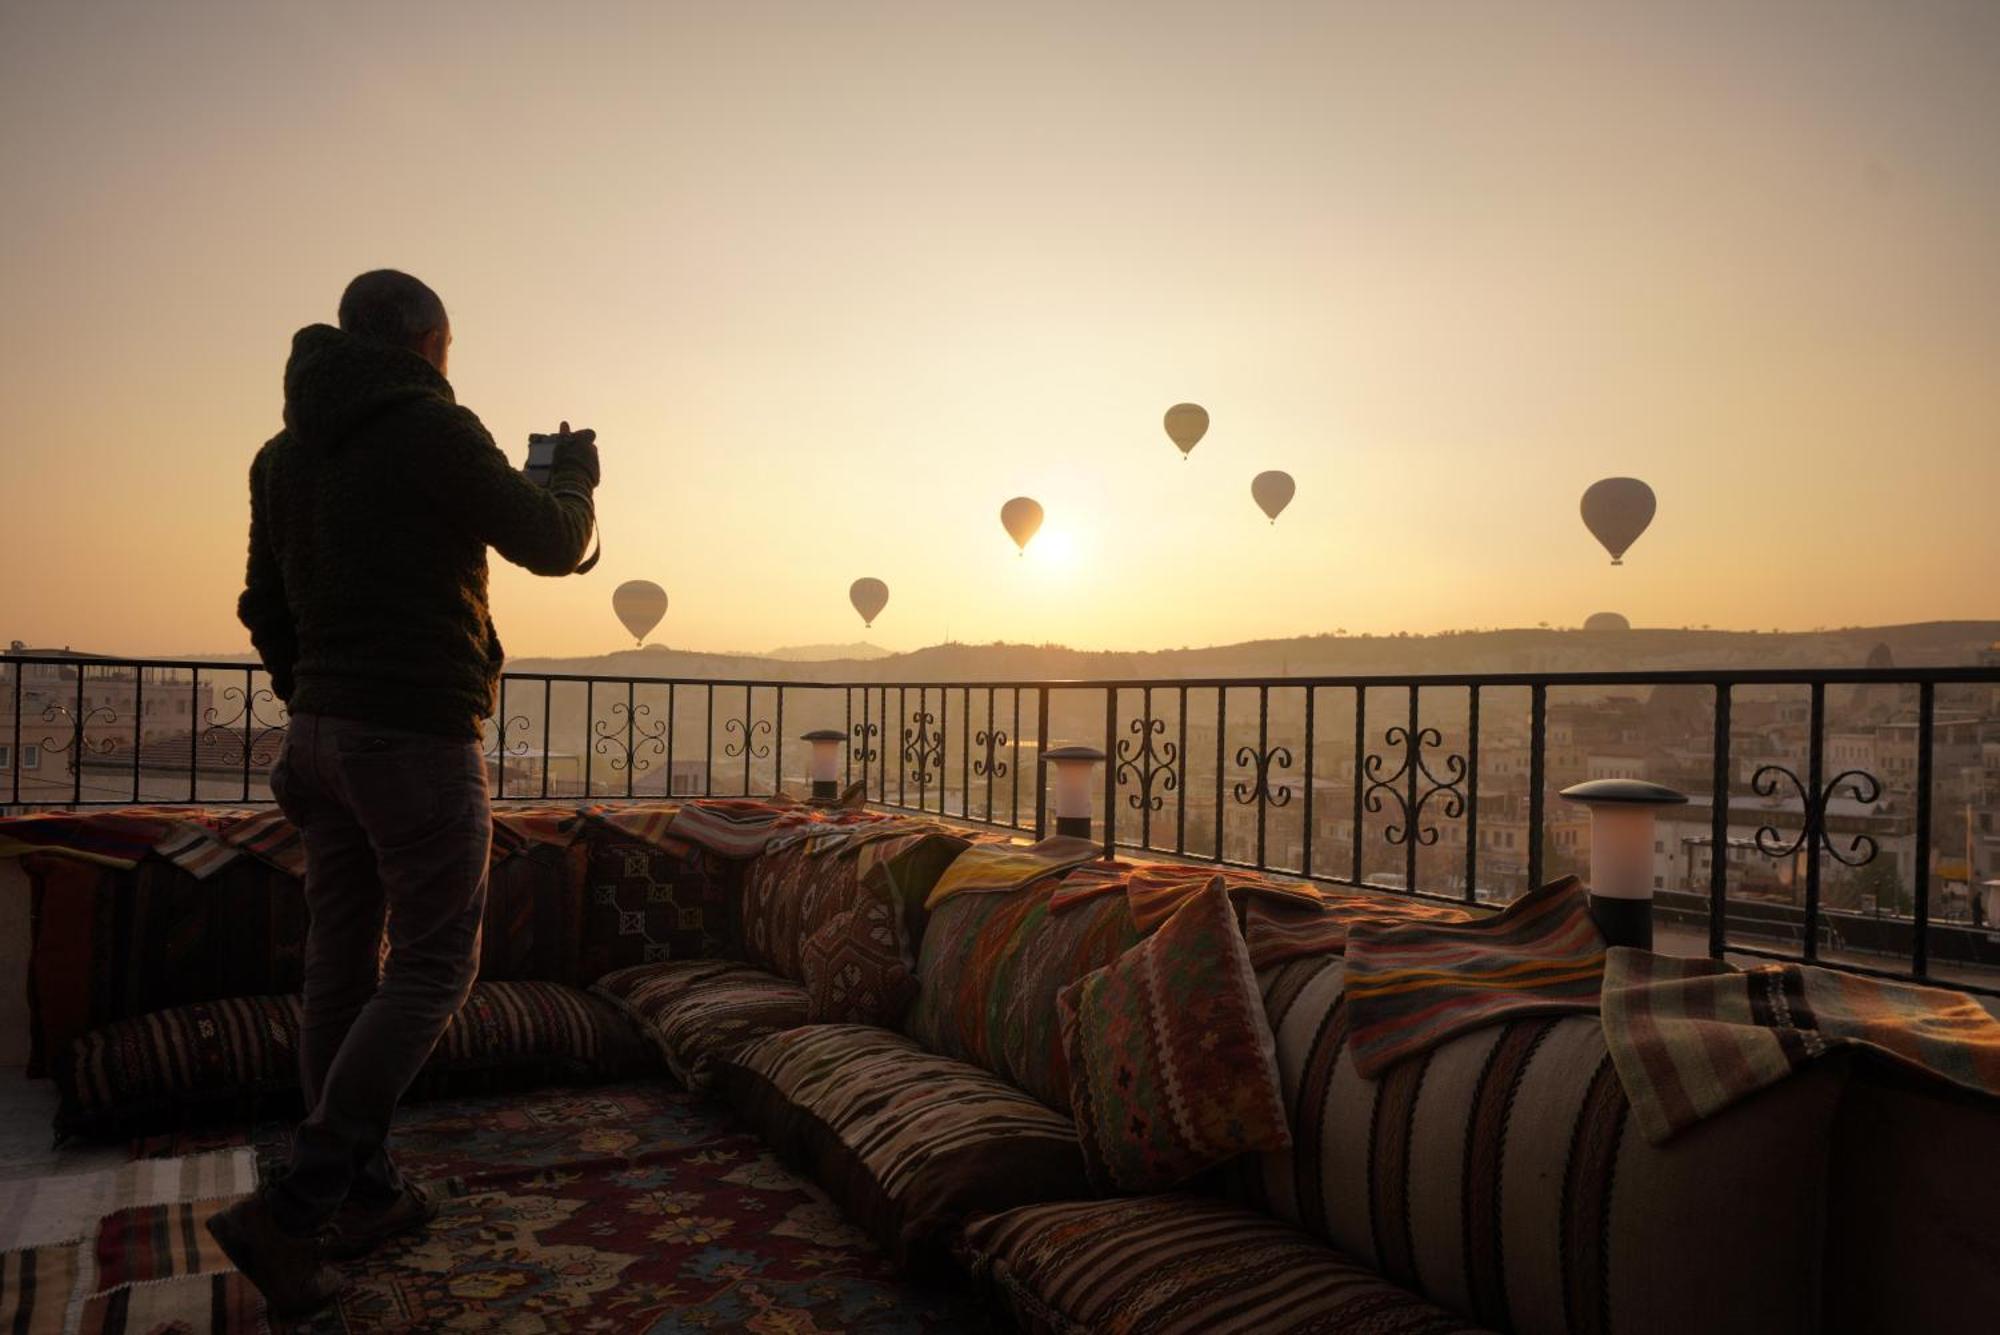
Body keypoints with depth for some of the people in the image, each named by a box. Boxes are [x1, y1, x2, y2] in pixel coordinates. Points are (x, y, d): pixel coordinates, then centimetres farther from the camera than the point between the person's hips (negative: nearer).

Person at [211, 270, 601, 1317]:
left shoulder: (284, 452, 14)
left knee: (345, 959, 12)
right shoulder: (430, 427, -11)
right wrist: (576, 474, 15)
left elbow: (266, 606, 19)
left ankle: (363, 1194, 23)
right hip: (419, 736, -8)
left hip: (322, 732, 8)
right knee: (432, 971, 0)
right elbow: (550, 545, -4)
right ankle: (290, 1210, -4)